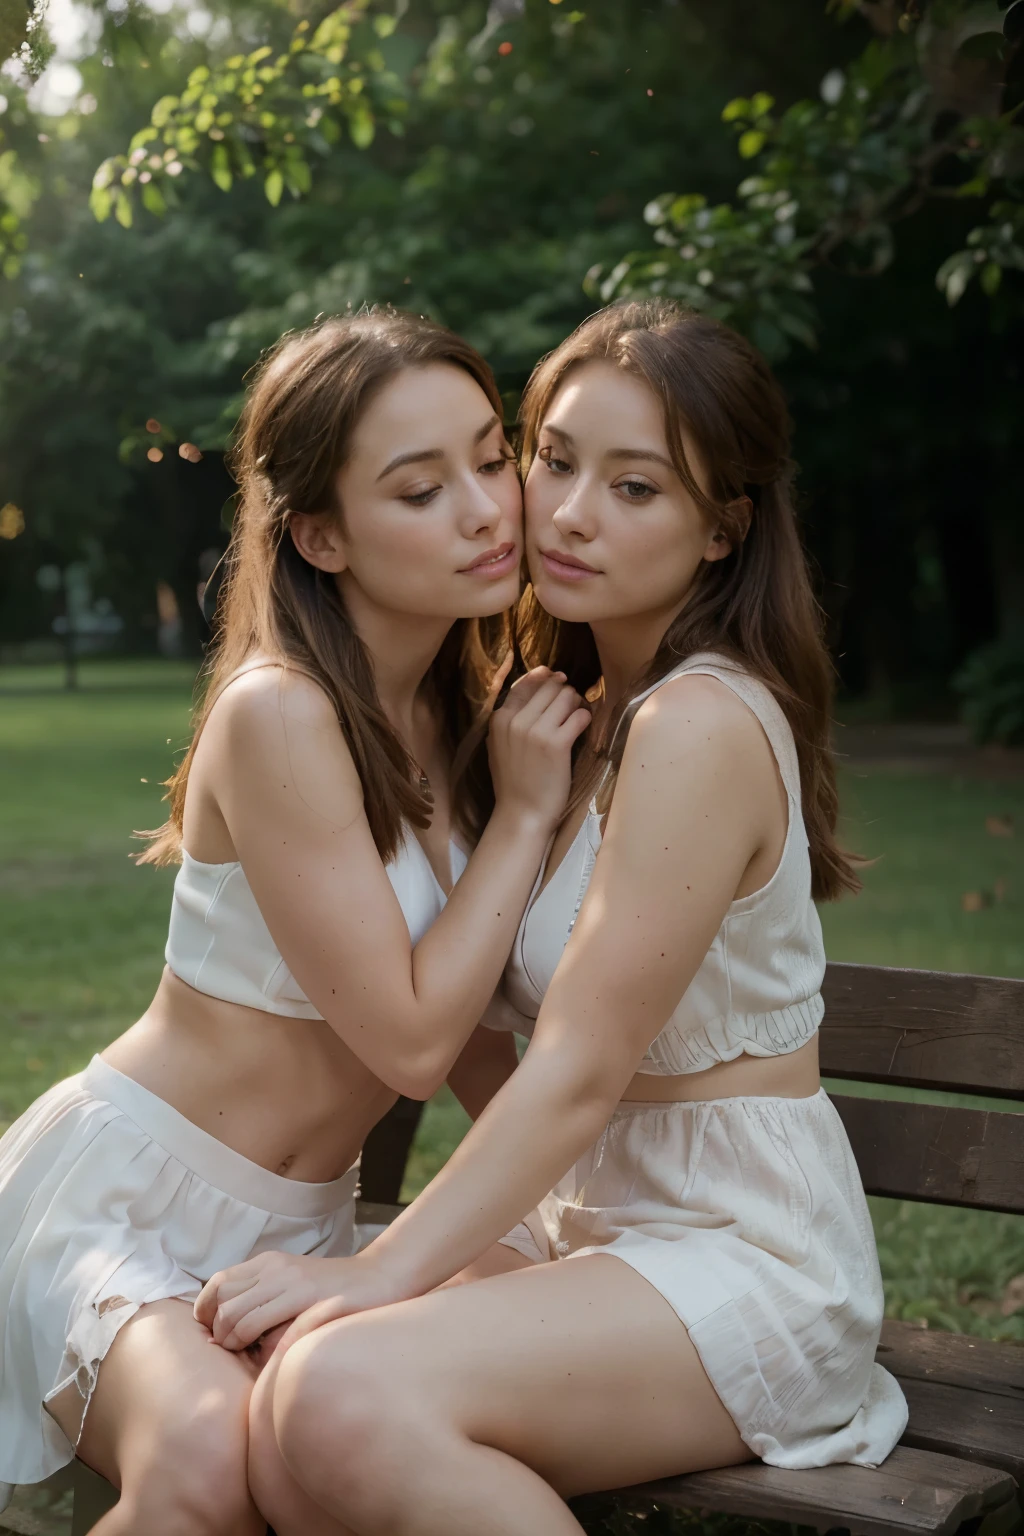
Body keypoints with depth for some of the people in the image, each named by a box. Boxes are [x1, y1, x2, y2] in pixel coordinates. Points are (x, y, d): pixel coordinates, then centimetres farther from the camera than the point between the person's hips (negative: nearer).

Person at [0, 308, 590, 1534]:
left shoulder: (460, 717, 5)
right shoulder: (279, 713, -20)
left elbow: (475, 1037, 12)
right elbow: (407, 1039, -19)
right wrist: (527, 811, -12)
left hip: (295, 1225, 7)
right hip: (120, 1196, -7)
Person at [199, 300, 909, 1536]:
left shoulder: (701, 725, -18)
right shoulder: (588, 709, 12)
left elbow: (579, 1075, -19)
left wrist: (378, 1274, -17)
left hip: (746, 1256, -9)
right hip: (589, 1224, 9)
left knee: (342, 1400, -31)